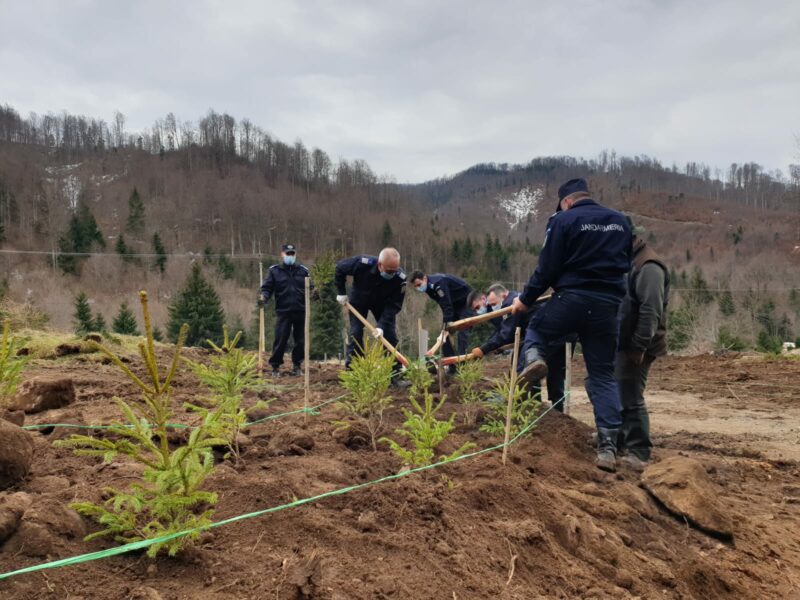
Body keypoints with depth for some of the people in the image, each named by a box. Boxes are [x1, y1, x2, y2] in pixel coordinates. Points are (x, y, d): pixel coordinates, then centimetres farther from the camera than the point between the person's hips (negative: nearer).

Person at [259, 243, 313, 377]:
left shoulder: (303, 270, 11)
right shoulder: (274, 271, 5)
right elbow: (267, 288, 2)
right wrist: (264, 297, -18)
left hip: (301, 311, 2)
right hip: (283, 311, -2)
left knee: (300, 340, 8)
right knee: (280, 340, -4)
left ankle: (297, 365, 22)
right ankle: (275, 366, 9)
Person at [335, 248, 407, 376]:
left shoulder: (400, 278, -35)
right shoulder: (362, 263, -37)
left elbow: (393, 305, -29)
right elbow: (340, 267, -18)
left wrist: (382, 325, -38)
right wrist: (341, 292, -13)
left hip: (382, 304, 1)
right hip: (358, 299, -1)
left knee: (390, 335, -5)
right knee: (355, 333, -8)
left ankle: (396, 374, 1)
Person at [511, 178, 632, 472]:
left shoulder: (563, 220, -2)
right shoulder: (621, 222, 14)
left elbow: (548, 267, -5)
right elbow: (626, 265, 21)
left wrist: (526, 298, 6)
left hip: (571, 299, -4)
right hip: (608, 305, 4)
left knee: (535, 328, 25)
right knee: (604, 375, 8)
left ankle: (533, 359, -9)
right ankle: (608, 446, 2)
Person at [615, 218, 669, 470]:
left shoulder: (648, 267, -17)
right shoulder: (629, 262, 16)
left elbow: (650, 312, -24)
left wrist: (639, 347, -24)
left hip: (635, 345, -10)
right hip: (623, 343, 10)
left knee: (631, 397, -7)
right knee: (620, 393, 18)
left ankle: (639, 453, 1)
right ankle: (621, 438, 31)